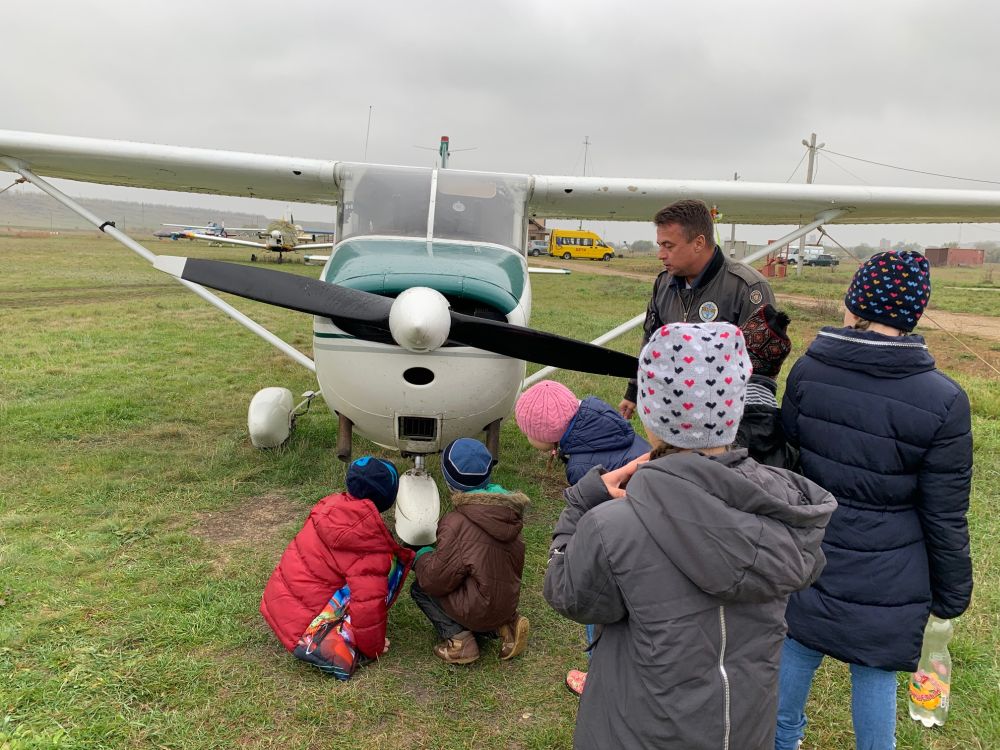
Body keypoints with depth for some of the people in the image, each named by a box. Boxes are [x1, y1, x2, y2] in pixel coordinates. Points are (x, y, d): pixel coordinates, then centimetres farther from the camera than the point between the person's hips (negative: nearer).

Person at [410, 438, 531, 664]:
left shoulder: (457, 523, -25)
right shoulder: (508, 511, -4)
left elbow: (437, 579, -19)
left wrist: (422, 557, 1)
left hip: (479, 610, -6)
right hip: (509, 602, 6)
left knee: (420, 587, 11)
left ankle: (458, 638, -2)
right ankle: (505, 626, 11)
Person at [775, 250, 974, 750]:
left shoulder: (807, 370, -13)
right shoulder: (942, 401, -18)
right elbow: (945, 518, -10)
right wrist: (951, 596, 2)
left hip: (809, 556, 3)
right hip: (887, 577, -2)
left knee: (795, 651, 22)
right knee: (875, 673, 17)